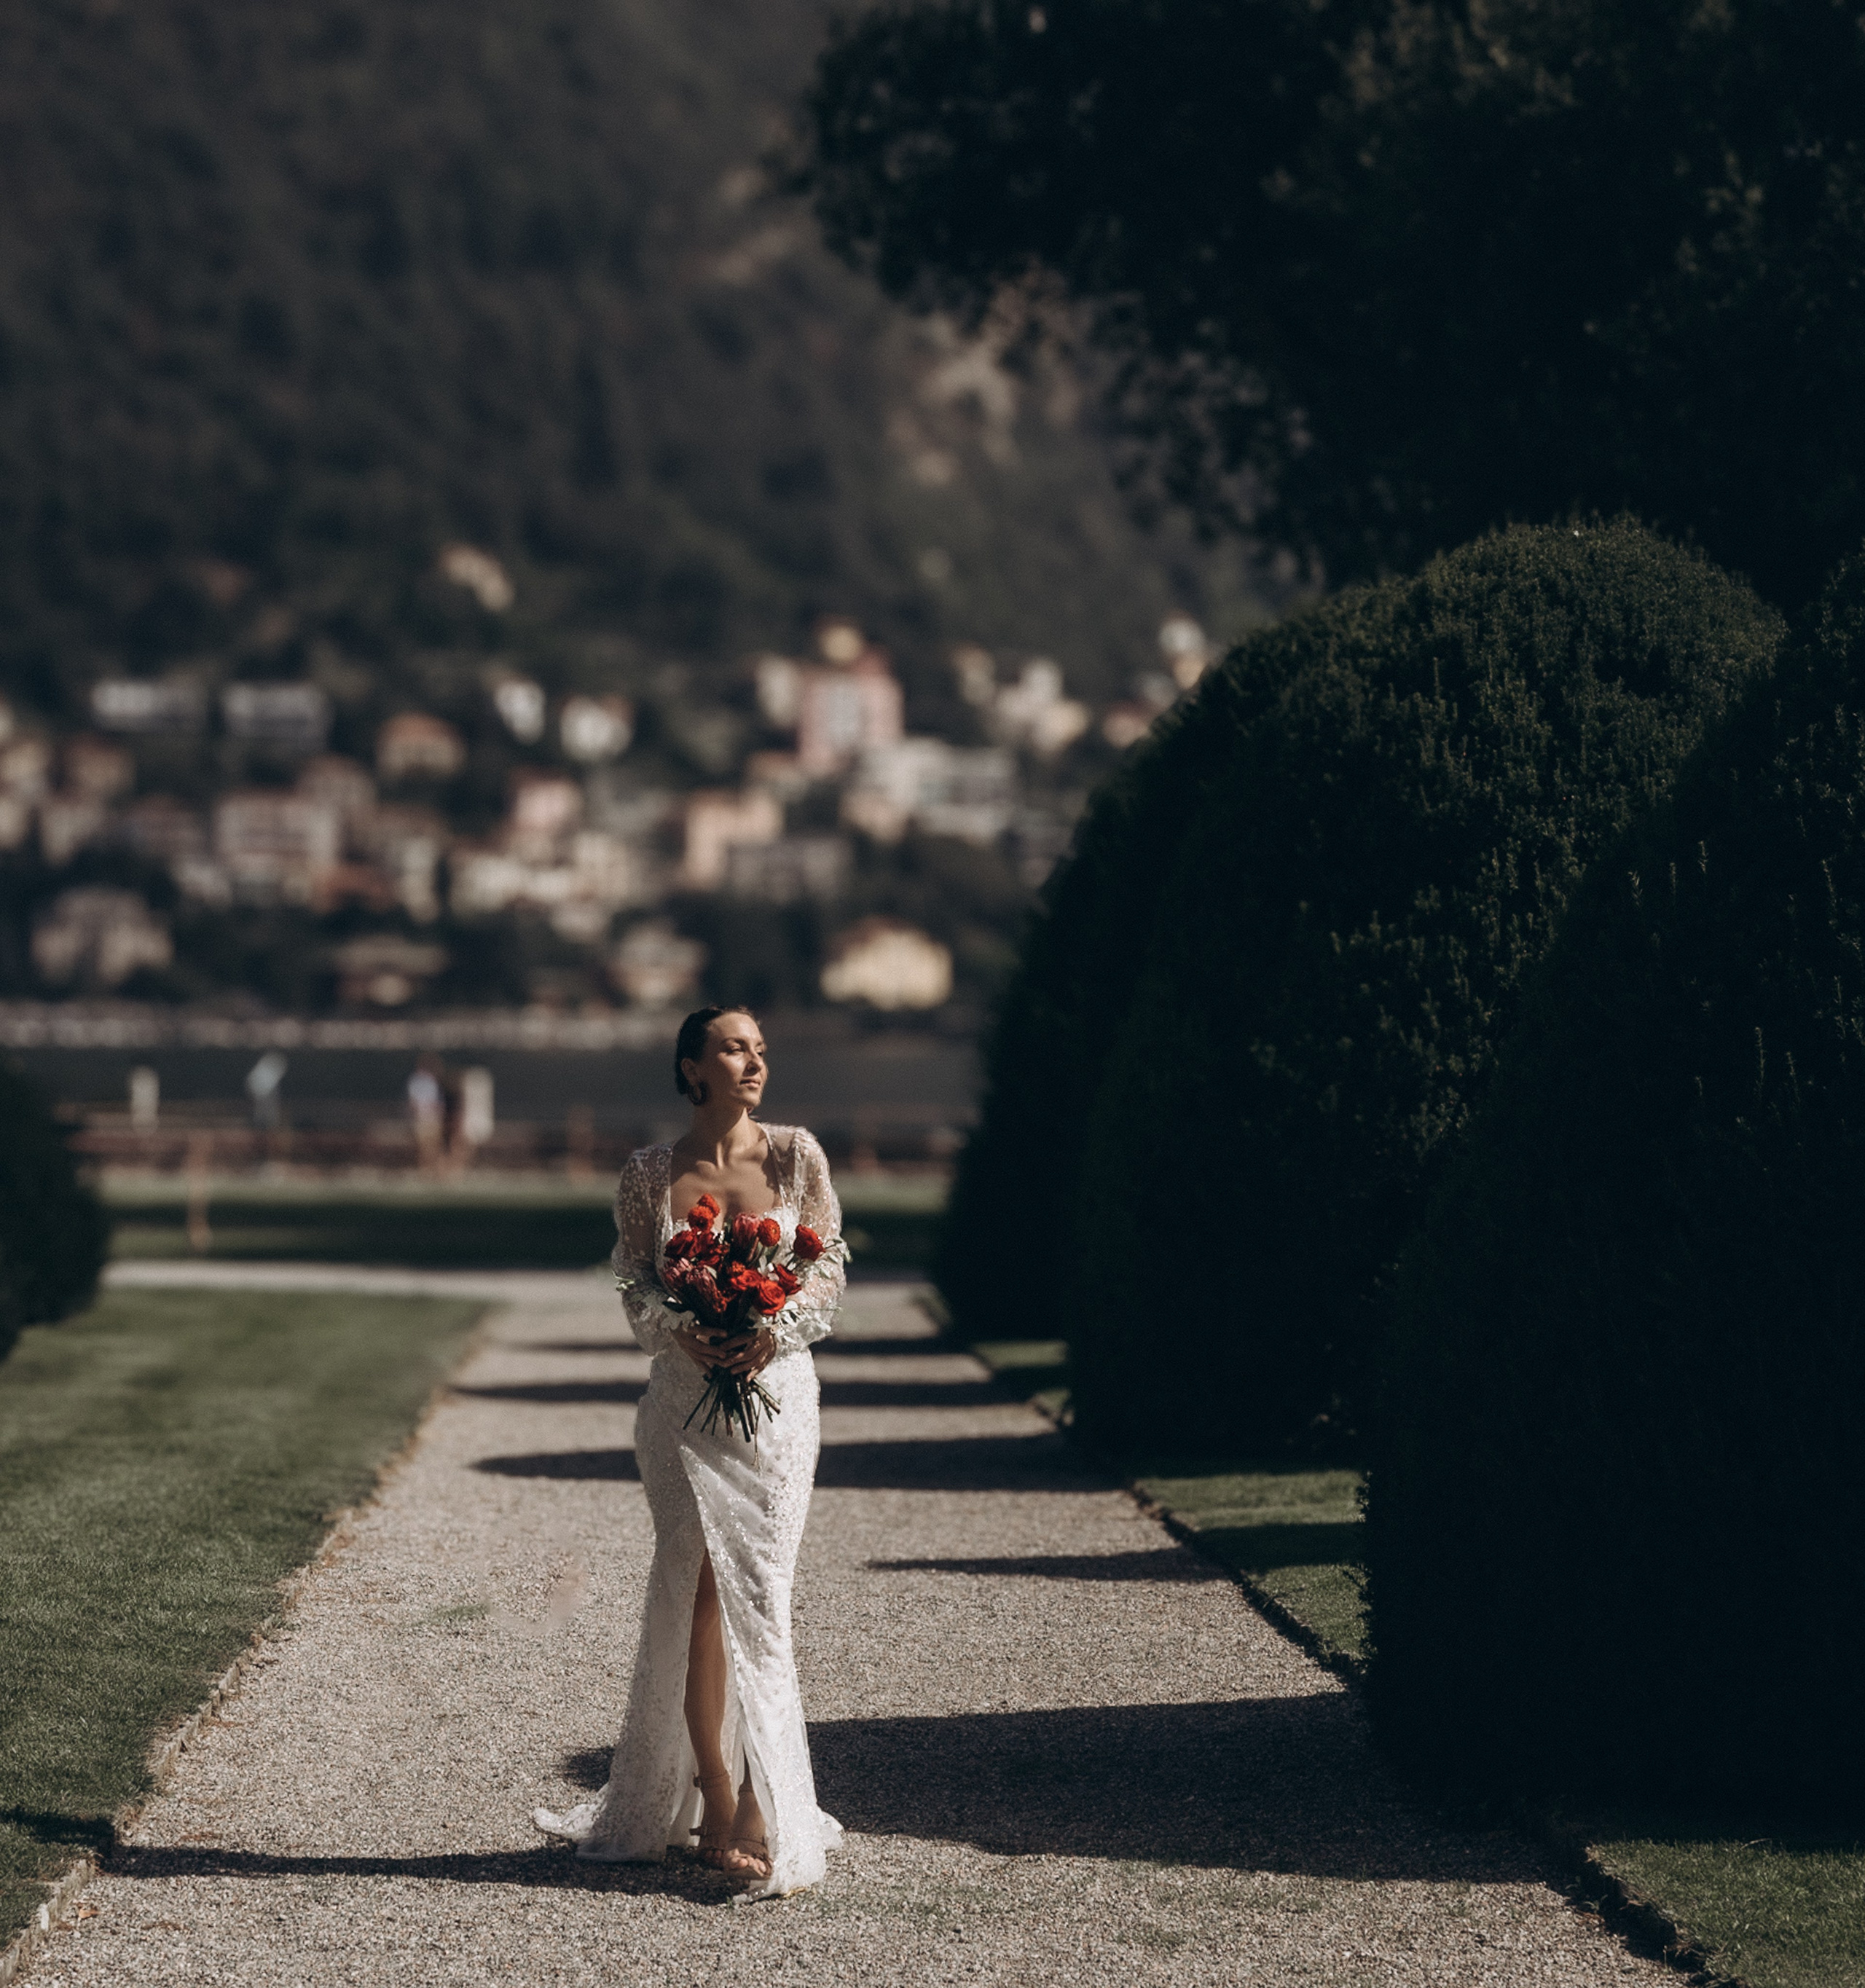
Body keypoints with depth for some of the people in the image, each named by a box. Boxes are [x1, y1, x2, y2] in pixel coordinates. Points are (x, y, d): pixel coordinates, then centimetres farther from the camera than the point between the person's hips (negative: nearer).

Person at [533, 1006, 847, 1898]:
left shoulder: (795, 1155, 2)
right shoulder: (650, 1173, 1)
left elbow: (829, 1267, 3)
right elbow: (636, 1285, 5)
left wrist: (775, 1328, -13)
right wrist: (681, 1330, -15)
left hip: (776, 1389, 1)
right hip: (686, 1397, -1)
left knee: (759, 1596, 0)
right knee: (703, 1591, -5)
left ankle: (751, 1800, 6)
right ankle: (720, 1802, -1)